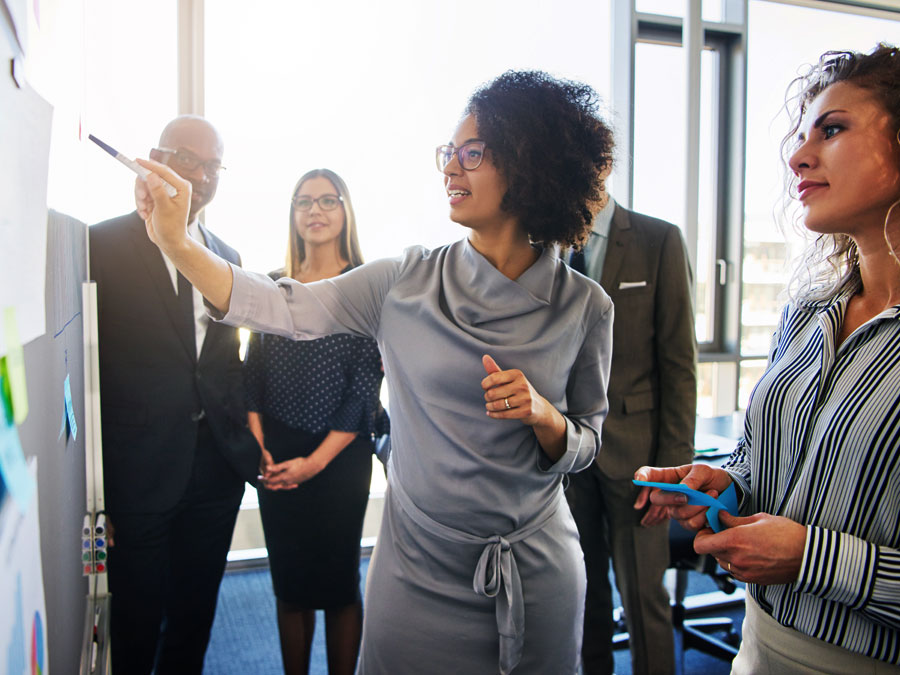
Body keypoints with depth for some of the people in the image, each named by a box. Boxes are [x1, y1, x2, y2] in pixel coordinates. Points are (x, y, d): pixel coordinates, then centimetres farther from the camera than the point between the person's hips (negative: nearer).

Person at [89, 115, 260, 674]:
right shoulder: (104, 244, -7)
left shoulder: (226, 255, 10)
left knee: (196, 614, 20)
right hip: (139, 466, -5)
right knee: (137, 620, 12)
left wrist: (247, 428, 4)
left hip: (218, 461, 5)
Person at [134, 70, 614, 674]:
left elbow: (585, 447, 1)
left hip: (536, 576, 0)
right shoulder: (406, 282, -7)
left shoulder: (584, 306, -7)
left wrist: (543, 415, -20)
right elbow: (282, 308, -8)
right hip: (419, 572, 0)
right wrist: (176, 242, -16)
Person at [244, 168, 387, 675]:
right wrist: (258, 446, -5)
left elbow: (366, 382, -8)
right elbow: (253, 372, 7)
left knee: (338, 581, 7)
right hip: (275, 457, 3)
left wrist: (316, 460, -10)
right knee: (289, 582, 13)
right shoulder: (273, 285, 7)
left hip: (340, 455, -3)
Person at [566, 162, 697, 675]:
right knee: (583, 595, 15)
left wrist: (674, 464, -9)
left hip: (633, 447, -2)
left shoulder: (660, 241, -4)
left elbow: (679, 362, -5)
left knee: (644, 599, 7)